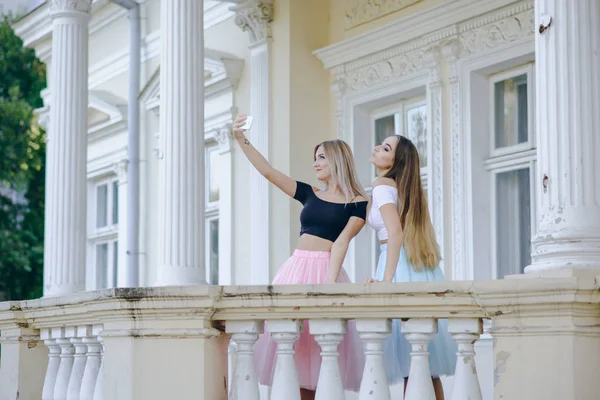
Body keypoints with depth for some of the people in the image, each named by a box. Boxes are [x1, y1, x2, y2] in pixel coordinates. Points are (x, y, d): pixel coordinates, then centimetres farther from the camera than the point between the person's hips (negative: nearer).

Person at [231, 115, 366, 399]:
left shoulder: (357, 203, 3)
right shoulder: (310, 194, 16)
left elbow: (341, 242, -9)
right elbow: (268, 172, 12)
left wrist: (331, 281, -20)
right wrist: (241, 140, 5)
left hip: (326, 271, -5)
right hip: (295, 269, 5)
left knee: (323, 349, -8)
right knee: (294, 348, -1)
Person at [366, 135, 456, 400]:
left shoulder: (383, 185, -5)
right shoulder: (407, 187, 19)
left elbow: (396, 233, -18)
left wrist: (386, 279, -21)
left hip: (401, 267, -8)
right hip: (423, 269, 8)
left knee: (410, 365, -8)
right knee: (427, 366, 7)